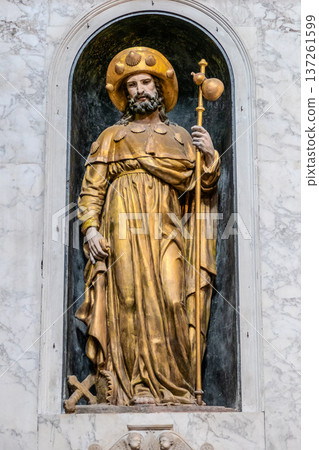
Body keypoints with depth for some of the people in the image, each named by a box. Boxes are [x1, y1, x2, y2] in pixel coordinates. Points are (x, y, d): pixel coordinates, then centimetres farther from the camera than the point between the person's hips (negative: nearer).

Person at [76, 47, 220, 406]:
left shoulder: (180, 137, 23)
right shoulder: (112, 137, 18)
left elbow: (201, 185, 16)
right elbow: (92, 187, 9)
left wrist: (209, 157, -3)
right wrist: (90, 227, -5)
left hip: (167, 230, 2)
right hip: (125, 228, -1)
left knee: (172, 299, -12)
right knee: (132, 299, -10)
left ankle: (173, 384, -7)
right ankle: (135, 386, -8)